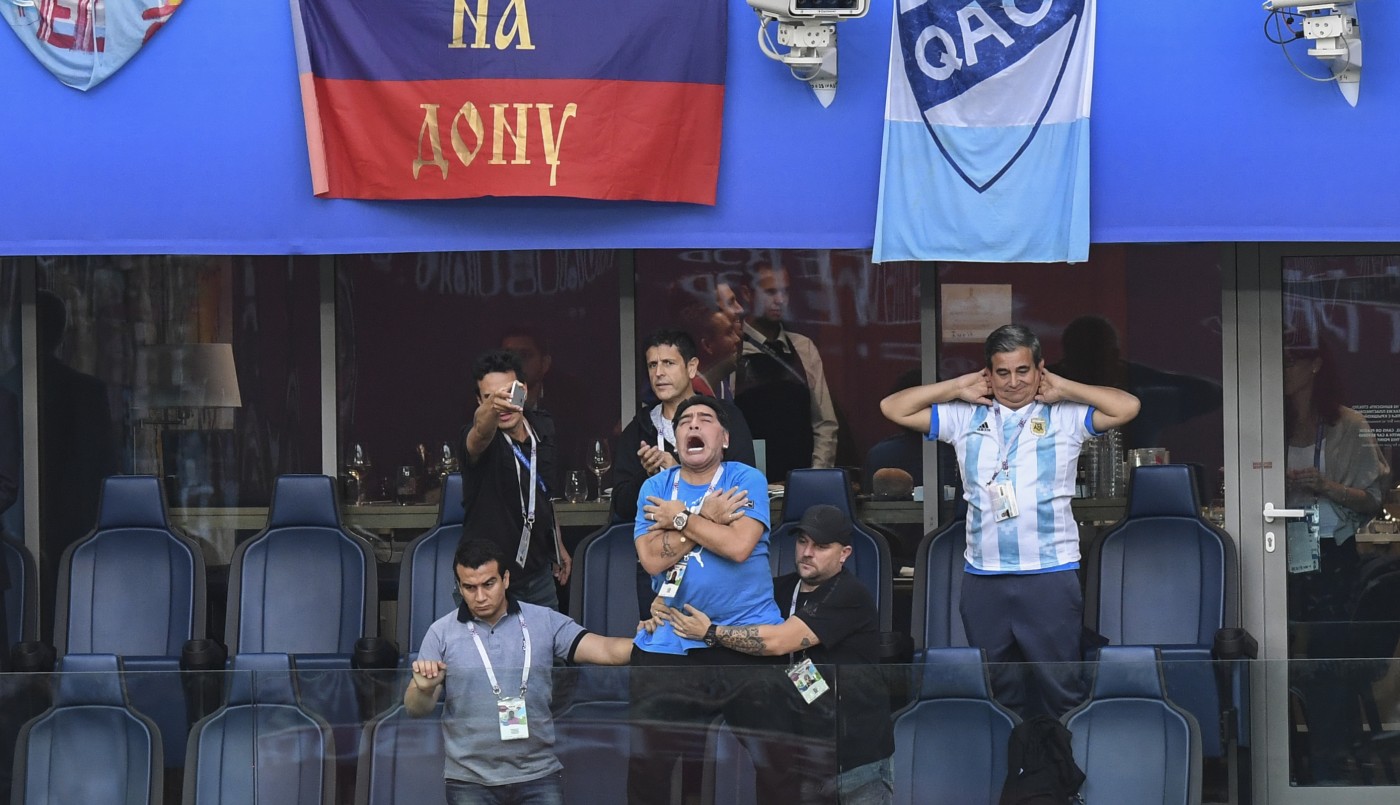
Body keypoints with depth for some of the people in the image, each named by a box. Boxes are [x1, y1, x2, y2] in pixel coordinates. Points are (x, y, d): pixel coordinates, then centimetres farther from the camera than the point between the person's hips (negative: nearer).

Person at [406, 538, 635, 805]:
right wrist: (425, 690, -23)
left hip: (538, 774, 0)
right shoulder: (442, 634, 1)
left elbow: (605, 650, -7)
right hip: (470, 780, 0)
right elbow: (416, 709, 1)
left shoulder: (544, 622, 2)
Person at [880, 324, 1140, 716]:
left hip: (1051, 576, -3)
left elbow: (1127, 407, -9)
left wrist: (1063, 388, -2)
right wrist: (959, 387, 7)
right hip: (983, 578, 3)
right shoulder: (965, 418, 11)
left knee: (1059, 689, 1)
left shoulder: (1065, 417, 3)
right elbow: (893, 408, 10)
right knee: (994, 691, 12)